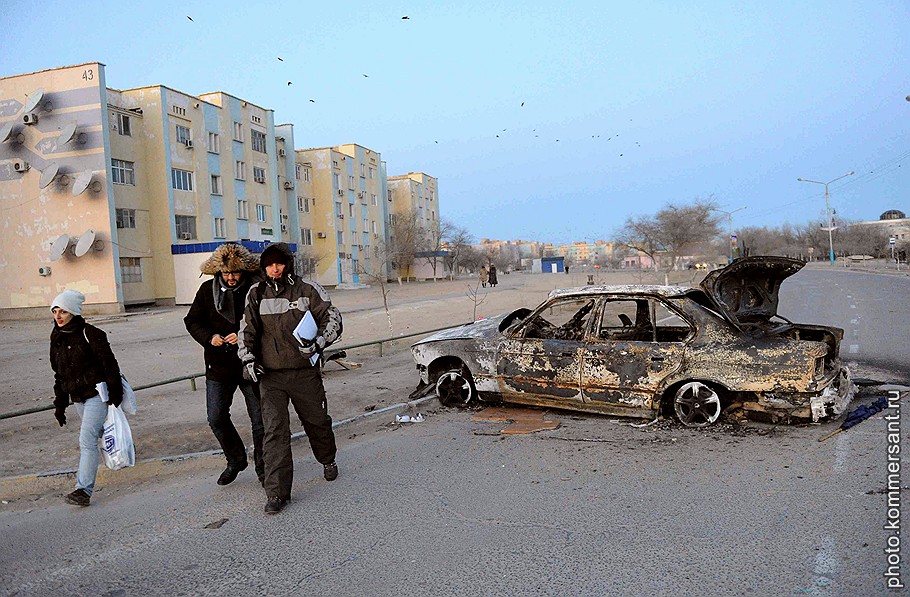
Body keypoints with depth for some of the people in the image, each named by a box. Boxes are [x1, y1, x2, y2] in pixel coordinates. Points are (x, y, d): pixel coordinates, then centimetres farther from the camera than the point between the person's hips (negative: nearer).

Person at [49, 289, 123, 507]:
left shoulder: (89, 334, -12)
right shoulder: (57, 338, 10)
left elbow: (110, 365, -12)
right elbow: (59, 375, 17)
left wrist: (115, 395, -15)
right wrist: (60, 404, 16)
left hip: (97, 394, -7)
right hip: (78, 398, 7)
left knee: (87, 439, -14)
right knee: (101, 433, 18)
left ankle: (84, 490, -14)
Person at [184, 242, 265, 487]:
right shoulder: (207, 289, 2)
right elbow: (192, 320, 9)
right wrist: (209, 337, -10)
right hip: (219, 365, 3)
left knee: (260, 420, 3)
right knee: (216, 417, 7)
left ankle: (262, 467, 22)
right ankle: (236, 460, 30)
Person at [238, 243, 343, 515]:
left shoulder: (308, 290, -3)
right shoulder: (256, 294, 4)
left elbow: (332, 318, -2)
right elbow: (247, 330, 12)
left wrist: (318, 342, -18)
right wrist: (248, 359, 0)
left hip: (305, 371, -1)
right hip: (270, 375, 1)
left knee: (317, 421, 15)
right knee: (274, 431, -7)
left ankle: (328, 460, 45)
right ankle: (277, 493, -2)